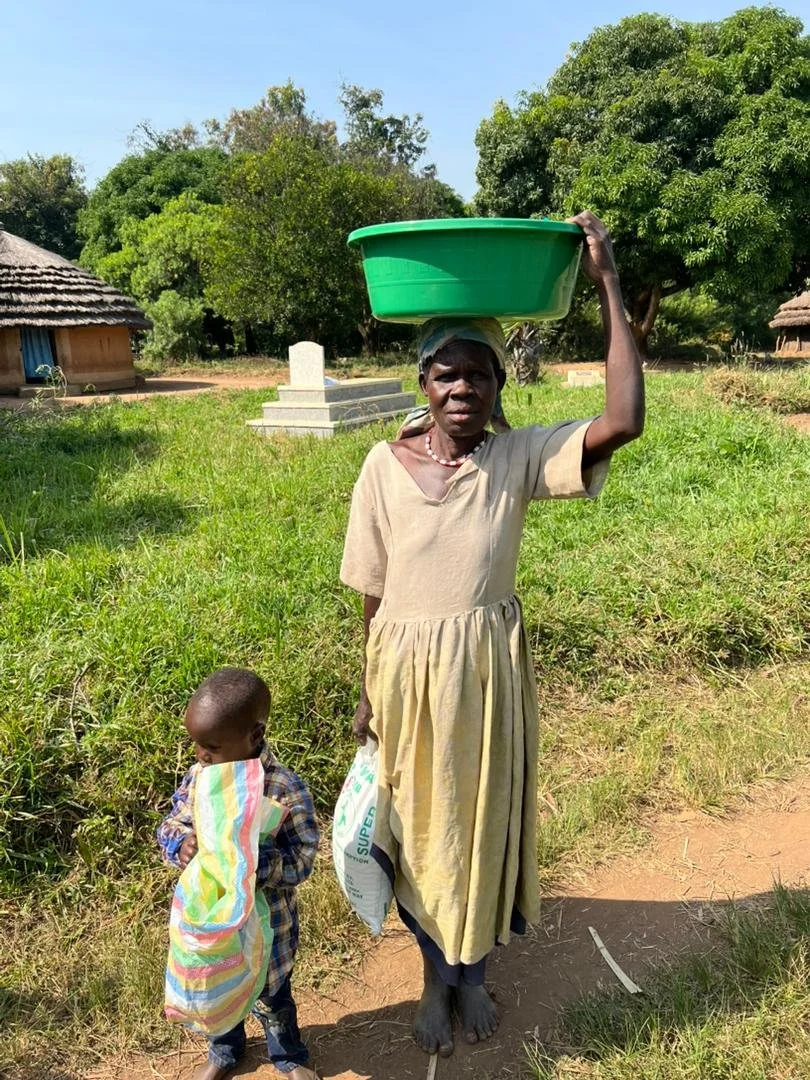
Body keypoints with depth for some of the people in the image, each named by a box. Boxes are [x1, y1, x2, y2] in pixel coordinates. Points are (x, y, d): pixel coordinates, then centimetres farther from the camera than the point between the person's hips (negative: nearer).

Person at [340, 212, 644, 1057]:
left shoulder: (520, 457, -9)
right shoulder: (385, 465, -7)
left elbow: (625, 421, -25)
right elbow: (373, 592, 0)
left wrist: (607, 286, -21)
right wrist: (368, 692, 6)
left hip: (487, 668, 0)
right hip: (407, 669, 1)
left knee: (486, 821, 17)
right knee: (418, 822, 17)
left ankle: (473, 971, 47)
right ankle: (436, 974, 45)